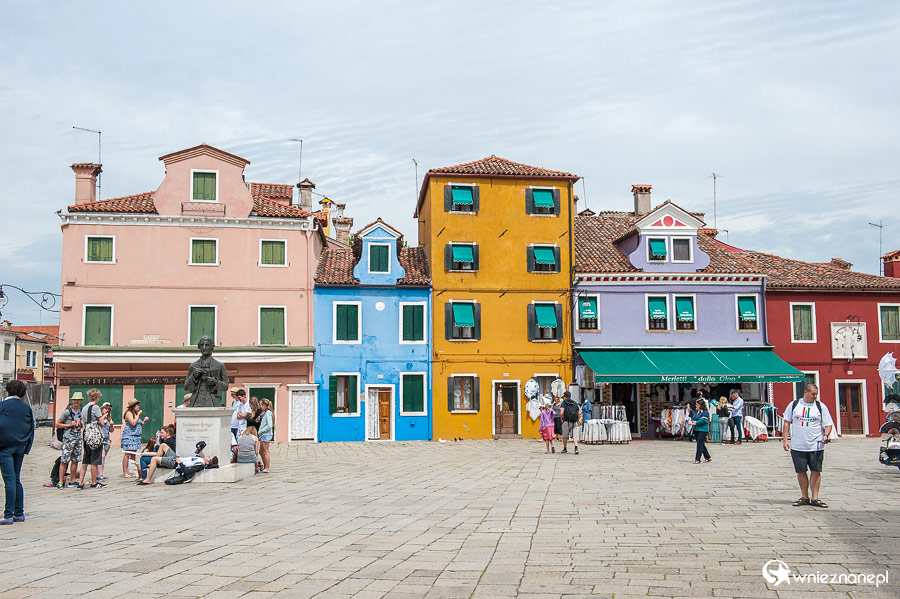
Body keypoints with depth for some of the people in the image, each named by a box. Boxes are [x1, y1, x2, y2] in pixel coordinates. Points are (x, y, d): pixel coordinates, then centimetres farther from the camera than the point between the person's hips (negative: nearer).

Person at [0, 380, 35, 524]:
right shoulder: (27, 408, 8)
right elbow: (31, 429, 10)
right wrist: (26, 448, 16)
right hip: (20, 447, 5)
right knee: (17, 480, 13)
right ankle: (19, 513, 15)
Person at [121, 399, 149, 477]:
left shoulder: (136, 414, 19)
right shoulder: (129, 413, -7)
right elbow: (133, 423, -19)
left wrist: (144, 421, 8)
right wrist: (138, 415, -11)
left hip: (136, 436, 9)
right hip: (129, 436, -8)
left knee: (133, 455, 7)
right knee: (127, 454, -9)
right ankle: (125, 473, -8)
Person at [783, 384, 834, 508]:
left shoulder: (821, 406, 4)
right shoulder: (793, 405, 6)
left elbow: (828, 424, 5)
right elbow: (787, 422, 10)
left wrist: (826, 435, -15)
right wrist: (785, 439, 3)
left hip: (816, 446, -1)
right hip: (797, 446, 1)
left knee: (816, 471, 0)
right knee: (801, 472, 6)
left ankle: (815, 498, 8)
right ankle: (804, 497, 17)